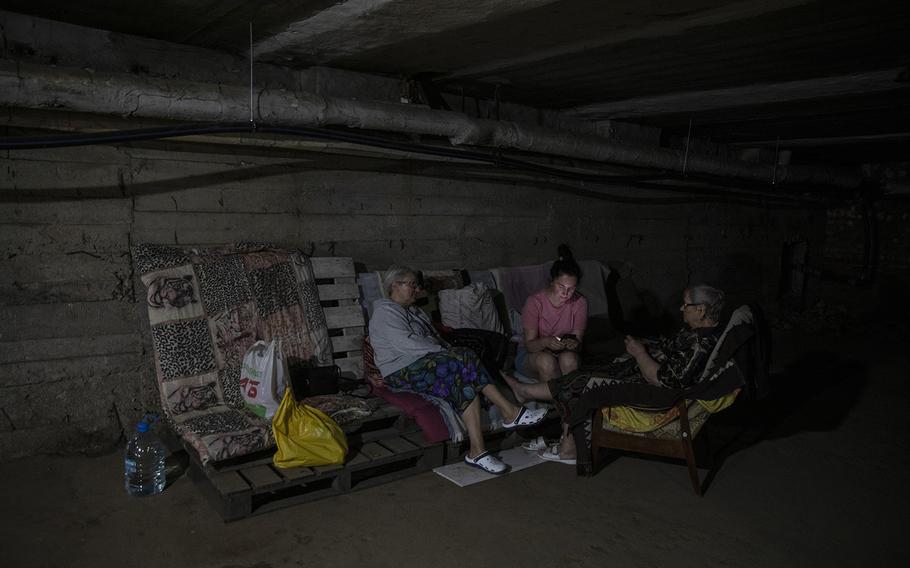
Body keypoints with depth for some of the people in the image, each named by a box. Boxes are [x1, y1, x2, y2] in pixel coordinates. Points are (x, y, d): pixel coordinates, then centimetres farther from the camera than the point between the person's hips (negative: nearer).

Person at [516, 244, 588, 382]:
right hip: (531, 354, -2)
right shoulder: (535, 302, -17)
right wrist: (545, 342, -38)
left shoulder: (580, 303, -10)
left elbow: (578, 342, -7)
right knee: (546, 360, -35)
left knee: (569, 358, -33)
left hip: (564, 352, 2)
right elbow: (529, 345, -16)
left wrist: (574, 344, -32)